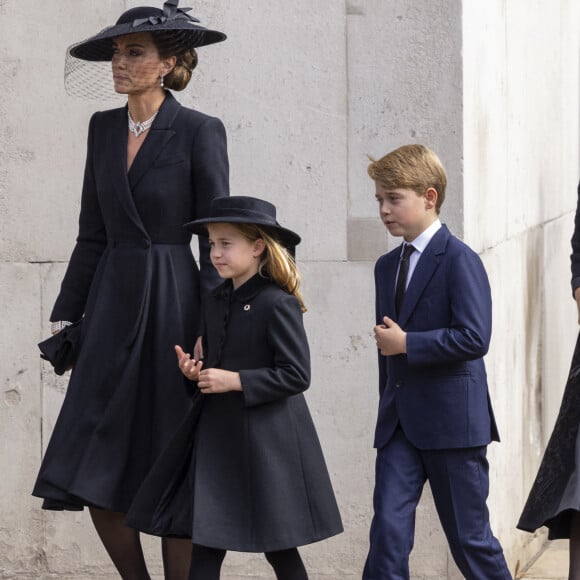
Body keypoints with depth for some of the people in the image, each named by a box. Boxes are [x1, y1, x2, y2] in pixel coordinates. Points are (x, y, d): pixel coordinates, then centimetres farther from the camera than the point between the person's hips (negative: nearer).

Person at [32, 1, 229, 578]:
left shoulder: (199, 132, -6)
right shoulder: (104, 128, 10)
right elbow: (92, 234, 14)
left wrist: (211, 331, -13)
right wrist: (66, 315, 11)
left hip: (170, 307, -5)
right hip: (111, 308, 5)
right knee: (92, 474, 1)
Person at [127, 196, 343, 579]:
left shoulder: (278, 304, -14)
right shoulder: (215, 302, 10)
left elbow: (296, 374, -18)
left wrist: (234, 381, -20)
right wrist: (194, 372, -1)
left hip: (267, 440, -7)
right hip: (218, 436, 7)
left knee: (279, 547, 4)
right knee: (205, 545, 1)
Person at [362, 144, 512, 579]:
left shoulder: (459, 260, -10)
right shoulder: (387, 267, 15)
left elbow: (474, 339, -20)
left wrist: (406, 343, -18)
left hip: (452, 423, -6)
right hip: (400, 424, 6)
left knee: (469, 535, 3)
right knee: (388, 527, -4)